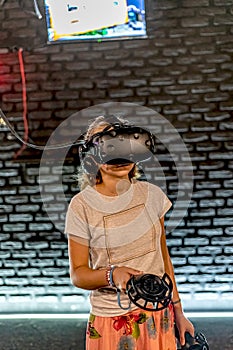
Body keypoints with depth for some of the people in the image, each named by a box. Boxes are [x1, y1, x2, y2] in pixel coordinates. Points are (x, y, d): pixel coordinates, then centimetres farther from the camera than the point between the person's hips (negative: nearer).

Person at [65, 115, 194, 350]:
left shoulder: (151, 194, -1)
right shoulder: (82, 205, -11)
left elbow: (163, 257, 7)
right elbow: (77, 273, -8)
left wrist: (178, 312, 10)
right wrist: (112, 274, -28)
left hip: (159, 315, 3)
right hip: (111, 322, -3)